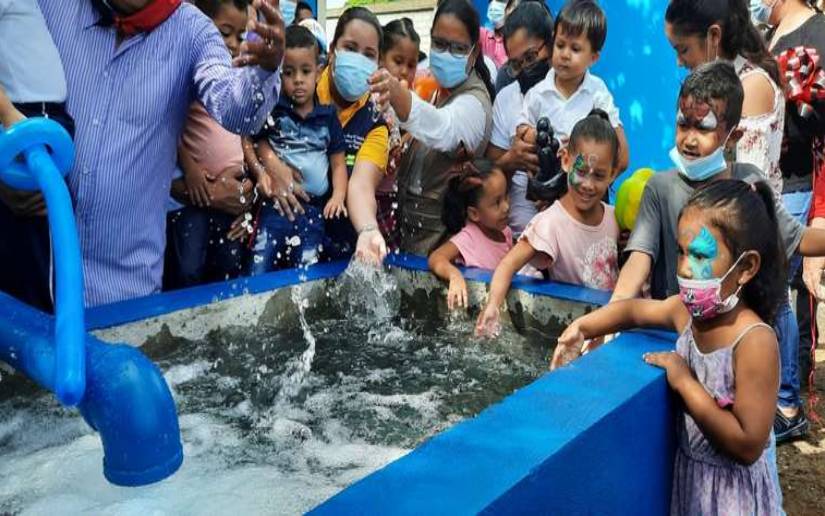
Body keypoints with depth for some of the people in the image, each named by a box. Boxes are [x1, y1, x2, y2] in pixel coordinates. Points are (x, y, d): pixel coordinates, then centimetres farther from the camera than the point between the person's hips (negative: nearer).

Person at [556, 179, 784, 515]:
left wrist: (684, 383, -24)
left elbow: (748, 445, -28)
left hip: (733, 488, -6)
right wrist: (580, 329, -5)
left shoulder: (754, 340, -28)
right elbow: (634, 310, 10)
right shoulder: (687, 311, -9)